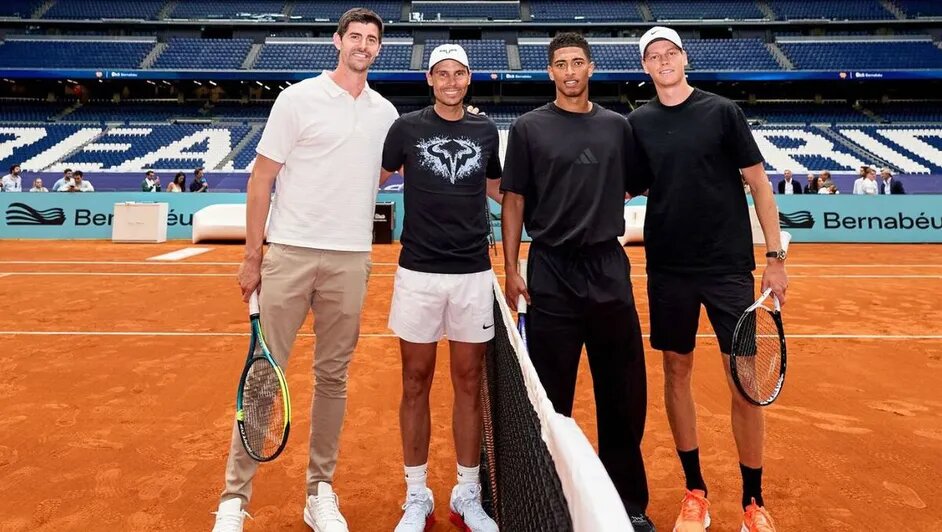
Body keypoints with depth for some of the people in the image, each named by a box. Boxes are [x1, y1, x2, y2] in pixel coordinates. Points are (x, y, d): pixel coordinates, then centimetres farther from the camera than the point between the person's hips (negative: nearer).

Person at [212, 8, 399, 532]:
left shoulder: (386, 112, 12)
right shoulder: (298, 98, 0)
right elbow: (261, 179, 0)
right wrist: (252, 257, -3)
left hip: (351, 260, 3)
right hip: (289, 252, -3)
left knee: (333, 376, 9)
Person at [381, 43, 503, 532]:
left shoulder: (486, 131, 9)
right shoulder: (407, 127, 2)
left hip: (473, 274, 2)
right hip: (418, 273, -1)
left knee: (469, 385, 8)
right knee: (416, 386, 6)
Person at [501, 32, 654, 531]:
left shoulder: (617, 126, 11)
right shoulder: (529, 128, 4)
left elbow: (638, 187, 16)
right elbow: (513, 200, 2)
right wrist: (511, 269, -4)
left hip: (609, 268, 3)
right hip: (551, 272, -2)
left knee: (624, 392, 7)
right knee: (551, 395, 5)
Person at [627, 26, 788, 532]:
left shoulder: (722, 111, -1)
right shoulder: (638, 122, 5)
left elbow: (758, 183, 0)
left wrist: (775, 255, -3)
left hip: (729, 266, -2)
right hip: (668, 269, 2)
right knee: (676, 373, 8)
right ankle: (695, 491, 24)